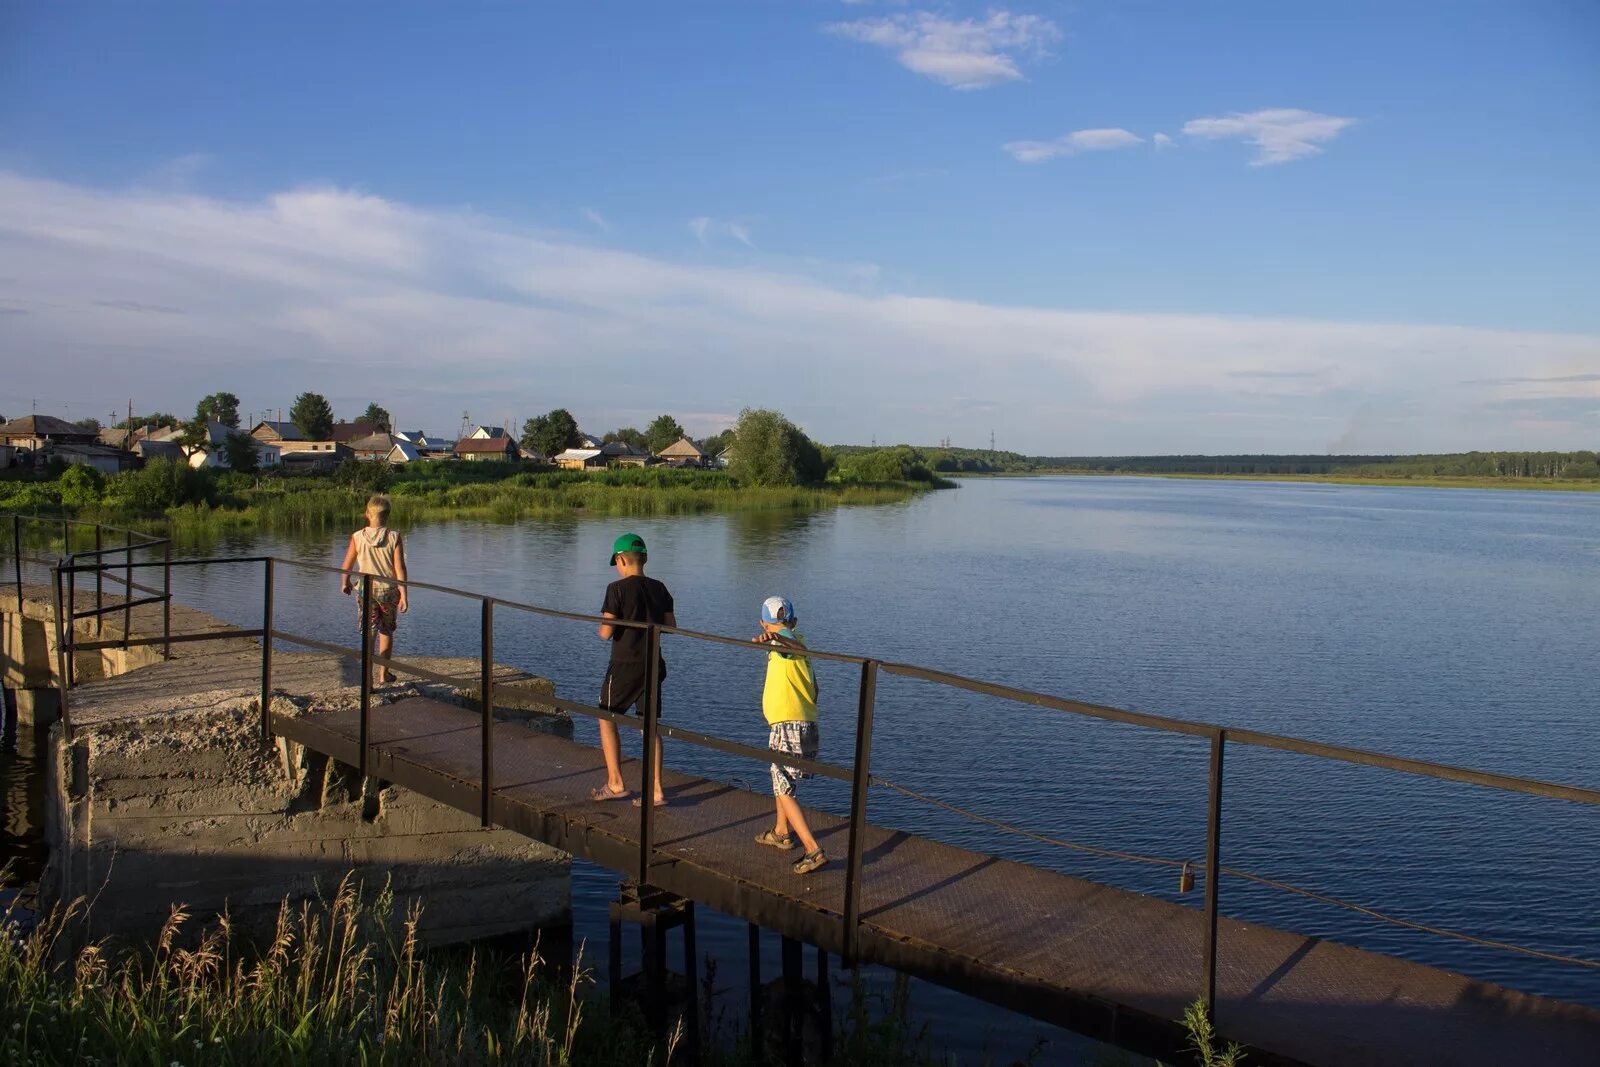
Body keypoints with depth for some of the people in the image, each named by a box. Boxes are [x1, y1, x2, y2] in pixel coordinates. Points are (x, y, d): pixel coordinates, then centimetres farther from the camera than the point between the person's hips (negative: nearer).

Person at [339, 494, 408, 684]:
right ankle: (383, 674, 27)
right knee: (386, 632, 18)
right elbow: (400, 569, -12)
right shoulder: (394, 538, -9)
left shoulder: (357, 537, -6)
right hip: (389, 590, 1)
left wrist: (344, 584, 22)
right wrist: (403, 596, -8)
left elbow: (346, 566, 2)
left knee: (369, 633, 1)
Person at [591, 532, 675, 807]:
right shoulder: (659, 588, 5)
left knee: (607, 719, 12)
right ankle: (656, 790, 6)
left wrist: (603, 626, 7)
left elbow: (606, 632, -15)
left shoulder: (617, 589, -12)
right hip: (653, 665, 5)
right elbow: (671, 626, 10)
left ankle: (615, 784, 10)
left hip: (625, 665, -5)